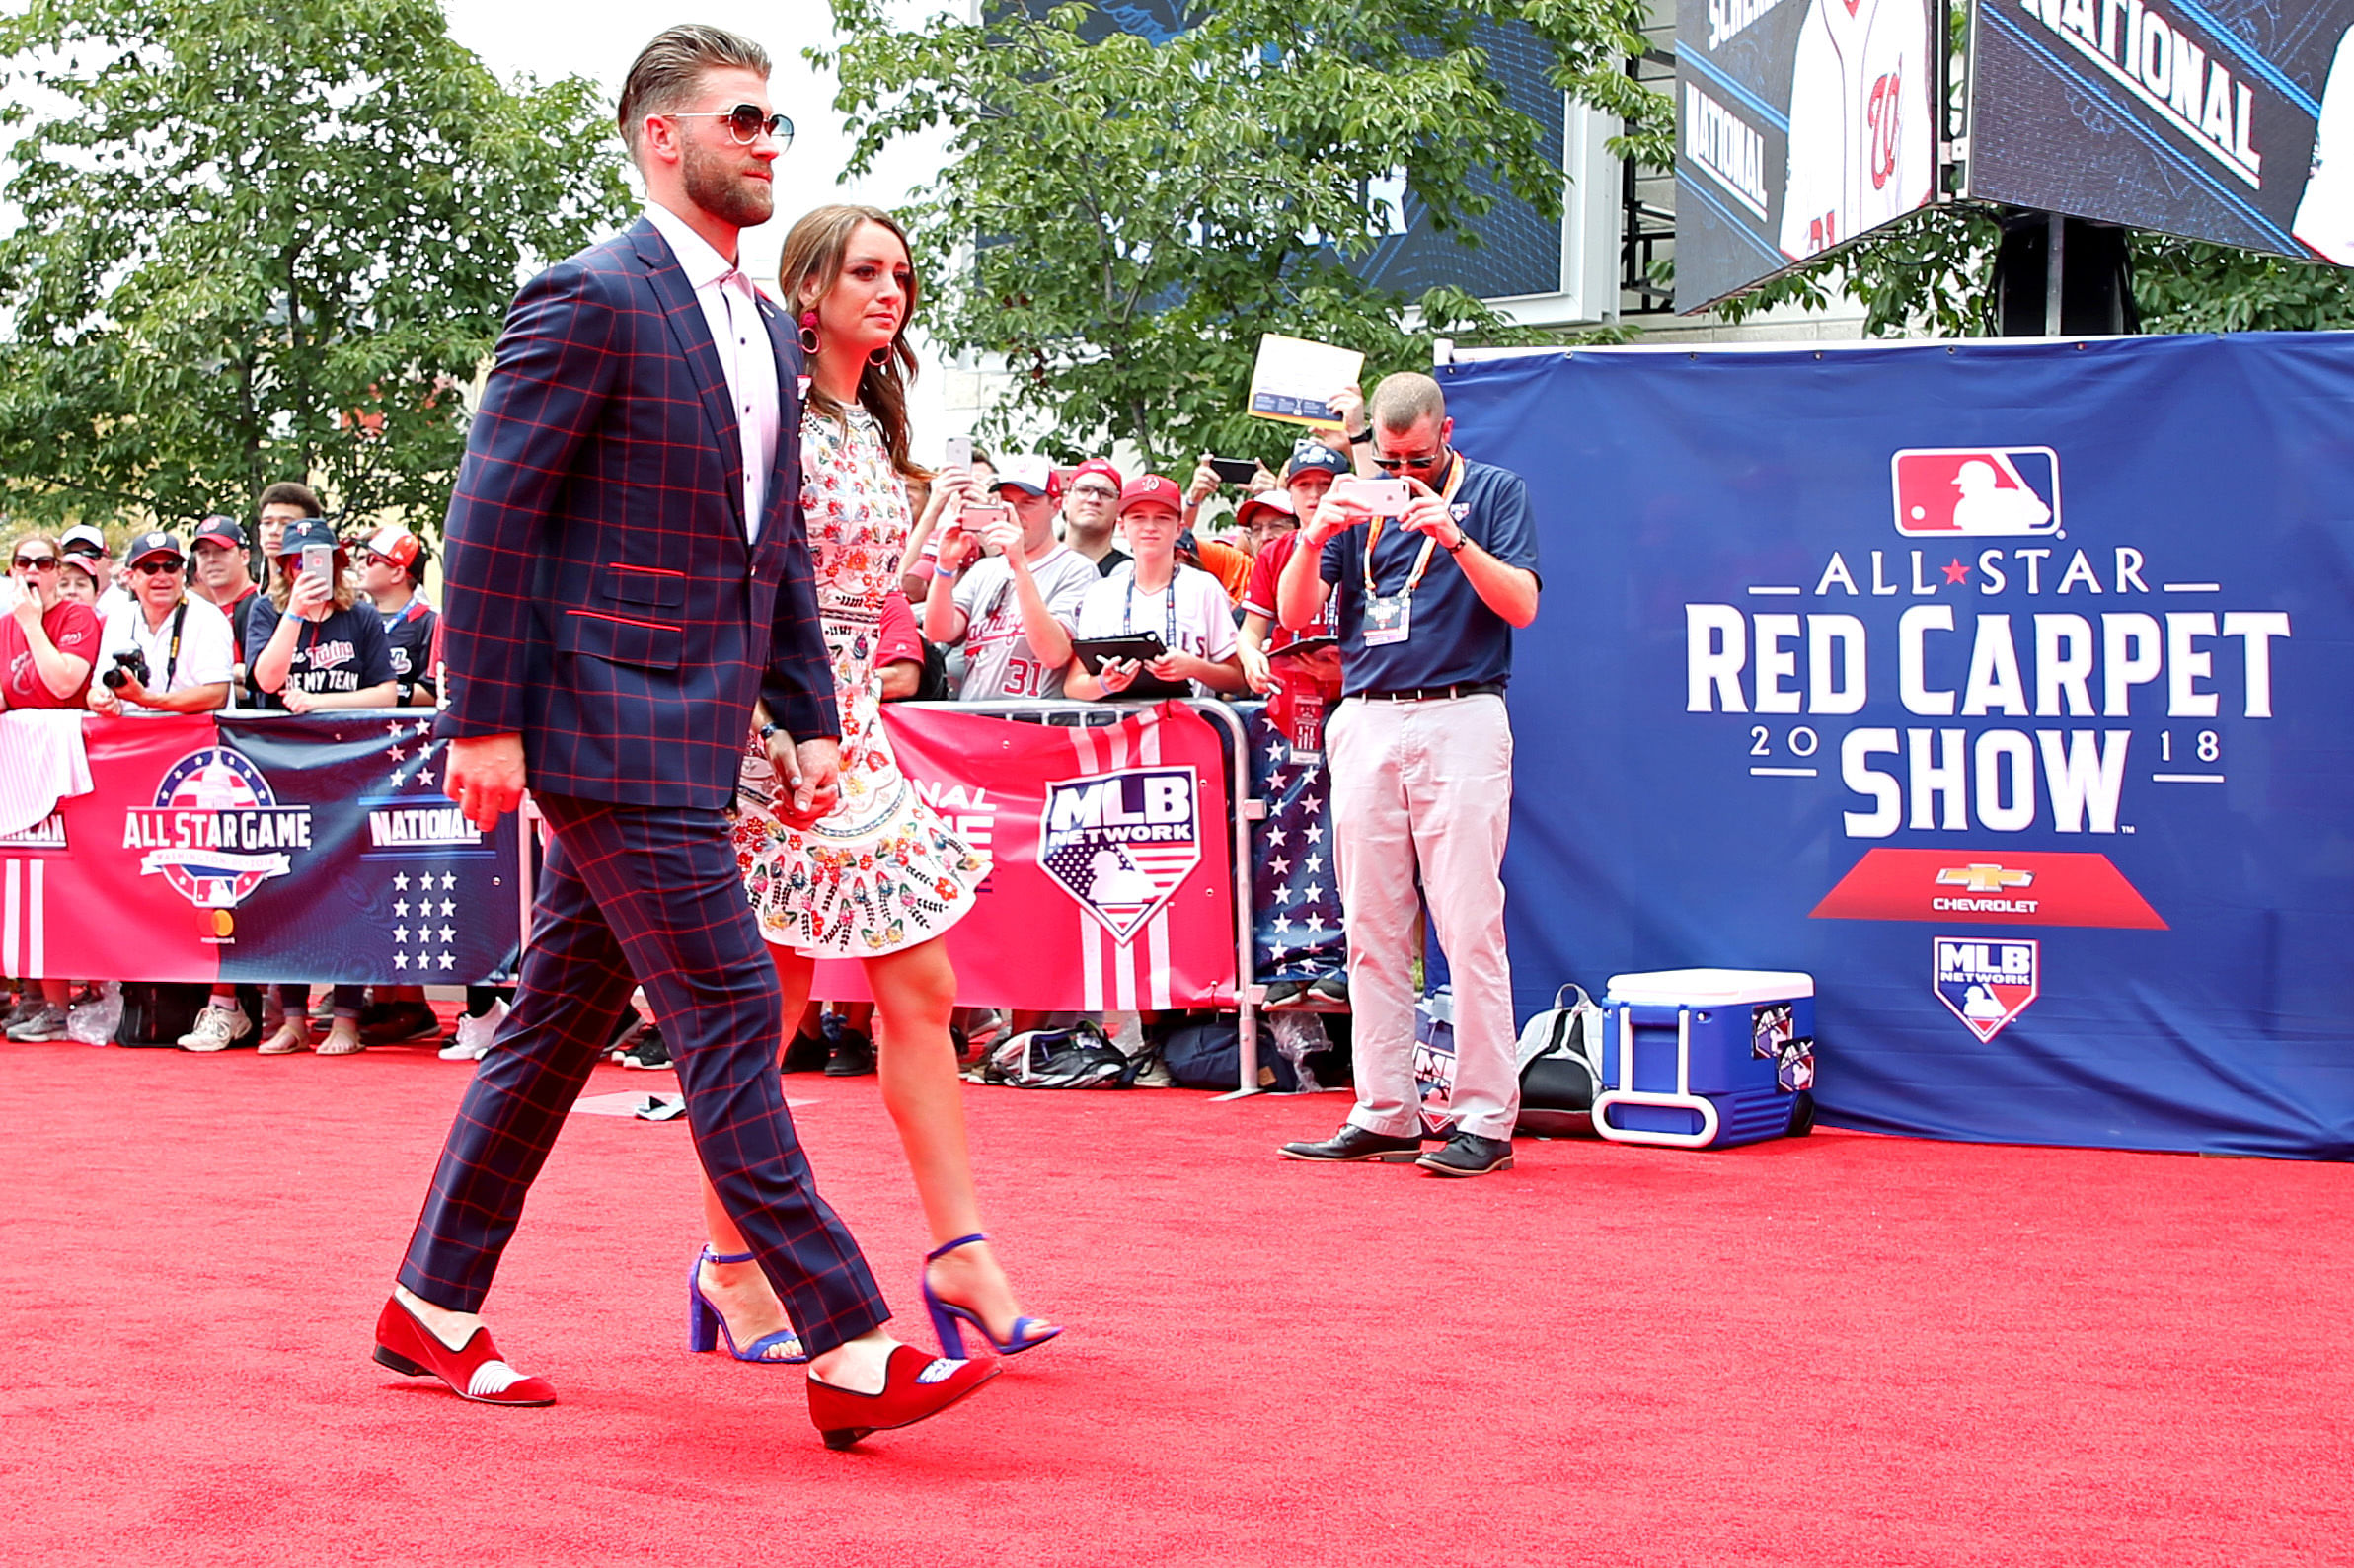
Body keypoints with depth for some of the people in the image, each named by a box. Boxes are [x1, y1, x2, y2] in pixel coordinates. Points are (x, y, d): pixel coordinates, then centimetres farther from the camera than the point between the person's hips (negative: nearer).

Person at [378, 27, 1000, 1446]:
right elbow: (493, 514, -12)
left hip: (691, 732, 9)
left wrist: (810, 717, 14)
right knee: (729, 1015, -10)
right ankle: (850, 1351, -7)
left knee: (561, 1021, 14)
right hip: (612, 728, -9)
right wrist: (486, 721, -15)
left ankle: (433, 1306, 25)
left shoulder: (765, 329, 17)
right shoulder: (591, 299, -9)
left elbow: (779, 548, 21)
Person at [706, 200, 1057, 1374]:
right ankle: (731, 1264, 11)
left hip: (855, 733, 8)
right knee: (777, 1005, -2)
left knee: (921, 990, 2)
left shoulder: (873, 429, 16)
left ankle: (959, 1253, 3)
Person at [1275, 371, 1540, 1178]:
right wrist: (1313, 539, -10)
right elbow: (1294, 611, 8)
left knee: (1470, 924, -8)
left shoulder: (1494, 492, 5)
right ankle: (1383, 1112, 11)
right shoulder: (1356, 503, 15)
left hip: (1460, 722, -4)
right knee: (1372, 927, 5)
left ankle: (1485, 1118, -5)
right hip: (1366, 722, 4)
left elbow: (1522, 603, -6)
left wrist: (1453, 537, -18)